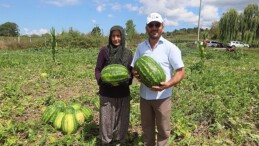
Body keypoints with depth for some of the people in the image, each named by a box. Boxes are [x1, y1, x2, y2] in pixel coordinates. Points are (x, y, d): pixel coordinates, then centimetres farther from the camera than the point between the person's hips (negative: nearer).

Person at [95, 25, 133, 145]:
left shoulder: (128, 53, 4)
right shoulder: (104, 51, -3)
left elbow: (131, 71, 8)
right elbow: (98, 70, 0)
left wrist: (128, 80, -13)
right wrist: (101, 80, -19)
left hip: (123, 93, 2)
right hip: (107, 93, -2)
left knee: (122, 119, 12)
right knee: (106, 118, 8)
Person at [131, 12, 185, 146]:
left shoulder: (170, 48, -8)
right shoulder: (141, 47, 4)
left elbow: (181, 71, -9)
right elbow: (134, 67, 10)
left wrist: (168, 84, -26)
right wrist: (136, 74, -14)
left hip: (162, 96, -3)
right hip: (144, 95, 4)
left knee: (163, 129, 12)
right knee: (147, 128, 20)